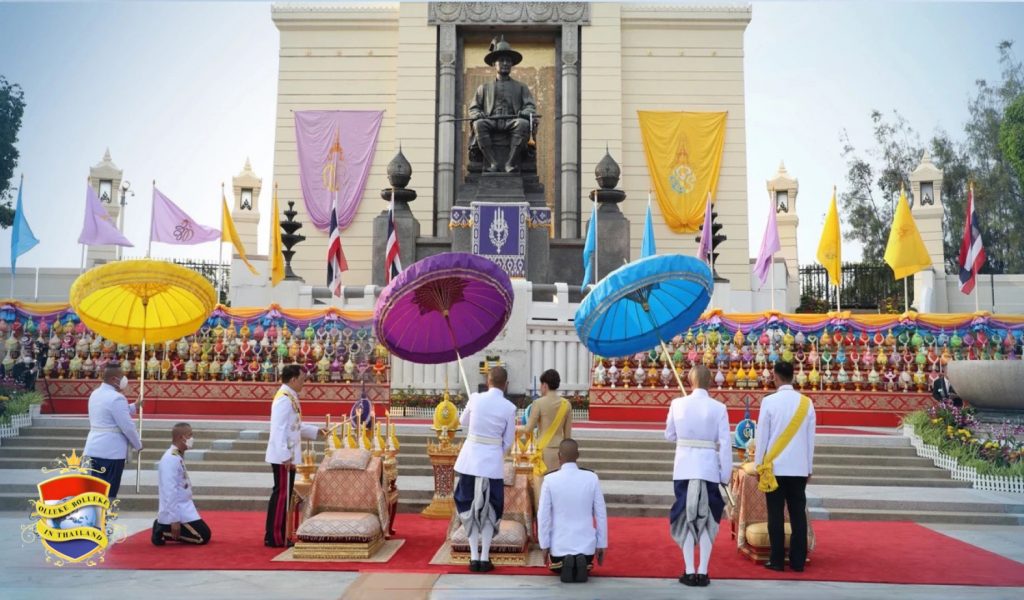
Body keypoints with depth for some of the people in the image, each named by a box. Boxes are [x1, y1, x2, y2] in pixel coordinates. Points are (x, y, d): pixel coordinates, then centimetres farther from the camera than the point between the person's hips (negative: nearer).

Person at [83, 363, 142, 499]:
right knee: (107, 494, 1)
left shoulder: (95, 394, 11)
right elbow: (128, 427, -17)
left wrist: (134, 407, 22)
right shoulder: (116, 398, -18)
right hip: (111, 452, -9)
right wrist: (138, 445, -2)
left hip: (92, 449, 9)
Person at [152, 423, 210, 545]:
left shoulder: (178, 457, 8)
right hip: (177, 511, -9)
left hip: (183, 508, 9)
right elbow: (170, 492, -24)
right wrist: (174, 520, -23)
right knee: (203, 537, -8)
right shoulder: (171, 459, -21)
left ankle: (164, 527, 14)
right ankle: (163, 532, -2)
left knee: (205, 532, 17)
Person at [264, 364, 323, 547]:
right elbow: (279, 430, -23)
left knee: (282, 494, 14)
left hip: (286, 456, 10)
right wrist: (285, 456, -24)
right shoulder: (284, 399, -18)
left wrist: (316, 431, 22)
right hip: (283, 457, -10)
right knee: (282, 494, -3)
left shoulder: (289, 397, 13)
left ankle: (276, 535, 21)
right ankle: (275, 537, 4)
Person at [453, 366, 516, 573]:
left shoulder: (475, 398, -5)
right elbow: (508, 440, -1)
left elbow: (463, 423, 12)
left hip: (470, 459, 1)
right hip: (493, 461, -1)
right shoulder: (509, 408, -8)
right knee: (490, 510, 12)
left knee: (469, 507, 14)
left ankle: (474, 557, 14)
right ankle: (484, 558, 12)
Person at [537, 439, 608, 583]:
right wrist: (601, 545, 7)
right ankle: (582, 563, -3)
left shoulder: (550, 480, -12)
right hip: (586, 544, 1)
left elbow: (543, 515, -10)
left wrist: (544, 545, 2)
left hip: (559, 544, -1)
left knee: (556, 568, 31)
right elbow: (601, 514, -3)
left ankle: (564, 565, -4)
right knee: (587, 568, 32)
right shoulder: (592, 478, -8)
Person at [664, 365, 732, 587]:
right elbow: (725, 444, -6)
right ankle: (702, 572, 13)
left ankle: (689, 572, 12)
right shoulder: (718, 408, -6)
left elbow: (669, 435, 6)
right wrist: (725, 474, 2)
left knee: (685, 519, 11)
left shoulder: (677, 404, -4)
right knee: (707, 520, 12)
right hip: (709, 468, 0)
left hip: (684, 467, 1)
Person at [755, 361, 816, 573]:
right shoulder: (806, 403, 1)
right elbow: (810, 438, 6)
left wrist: (758, 464, 4)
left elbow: (762, 436, -5)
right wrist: (809, 468, 14)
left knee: (776, 515, 3)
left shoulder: (769, 401, -8)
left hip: (775, 467, -3)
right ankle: (797, 561, 10)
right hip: (799, 468, 3)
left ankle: (777, 560, 6)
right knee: (798, 514, 7)